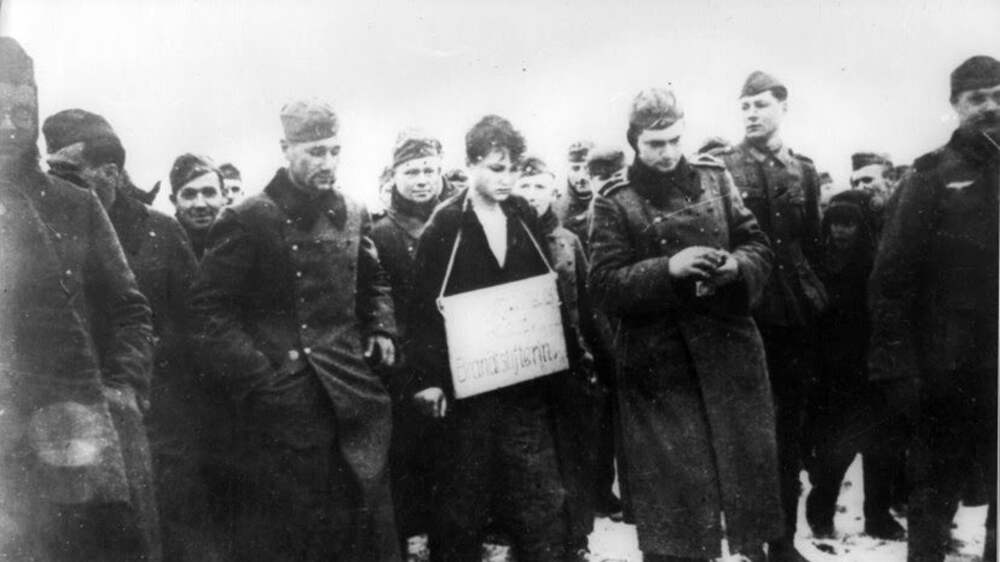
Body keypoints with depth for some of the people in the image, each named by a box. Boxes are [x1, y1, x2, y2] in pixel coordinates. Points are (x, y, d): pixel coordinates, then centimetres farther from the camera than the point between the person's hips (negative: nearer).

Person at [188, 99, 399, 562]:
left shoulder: (353, 216, 10)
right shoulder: (248, 221, -7)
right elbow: (210, 308, -8)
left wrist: (382, 329, 8)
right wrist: (257, 372, -15)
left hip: (356, 392, 5)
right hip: (286, 400, -5)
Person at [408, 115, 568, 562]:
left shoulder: (524, 216, 8)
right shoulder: (445, 225, -6)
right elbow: (426, 305, -8)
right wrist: (428, 378, -13)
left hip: (525, 378, 4)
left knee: (540, 497, 8)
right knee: (464, 495, 6)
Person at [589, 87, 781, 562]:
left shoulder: (714, 178, 7)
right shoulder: (615, 203, -3)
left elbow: (758, 246, 9)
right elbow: (605, 285, -9)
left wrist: (736, 265, -13)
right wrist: (668, 268, -22)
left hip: (730, 350, 3)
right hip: (659, 364, -3)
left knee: (746, 463, 12)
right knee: (672, 489, 3)